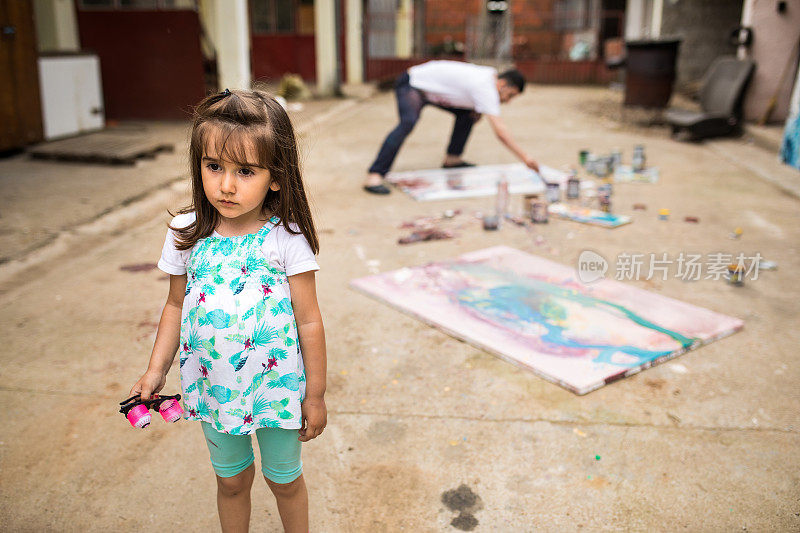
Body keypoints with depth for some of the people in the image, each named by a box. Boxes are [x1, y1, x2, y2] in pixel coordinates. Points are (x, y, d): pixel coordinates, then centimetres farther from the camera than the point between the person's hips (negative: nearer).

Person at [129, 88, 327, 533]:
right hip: (213, 387, 3)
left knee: (284, 478, 19)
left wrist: (315, 395, -6)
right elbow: (176, 306, 6)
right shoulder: (185, 233, -9)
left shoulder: (286, 238, -18)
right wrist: (156, 370, 5)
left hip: (277, 386, -2)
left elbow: (309, 321, -11)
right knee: (231, 479, 23)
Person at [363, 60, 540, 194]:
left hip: (431, 88, 10)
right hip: (411, 84, -10)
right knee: (408, 122, -33)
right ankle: (374, 176, -41)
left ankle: (452, 159, 16)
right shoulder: (486, 88, -27)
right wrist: (525, 157, -32)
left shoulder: (490, 74, 2)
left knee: (467, 113, 12)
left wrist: (477, 111, 4)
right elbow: (500, 131, -33)